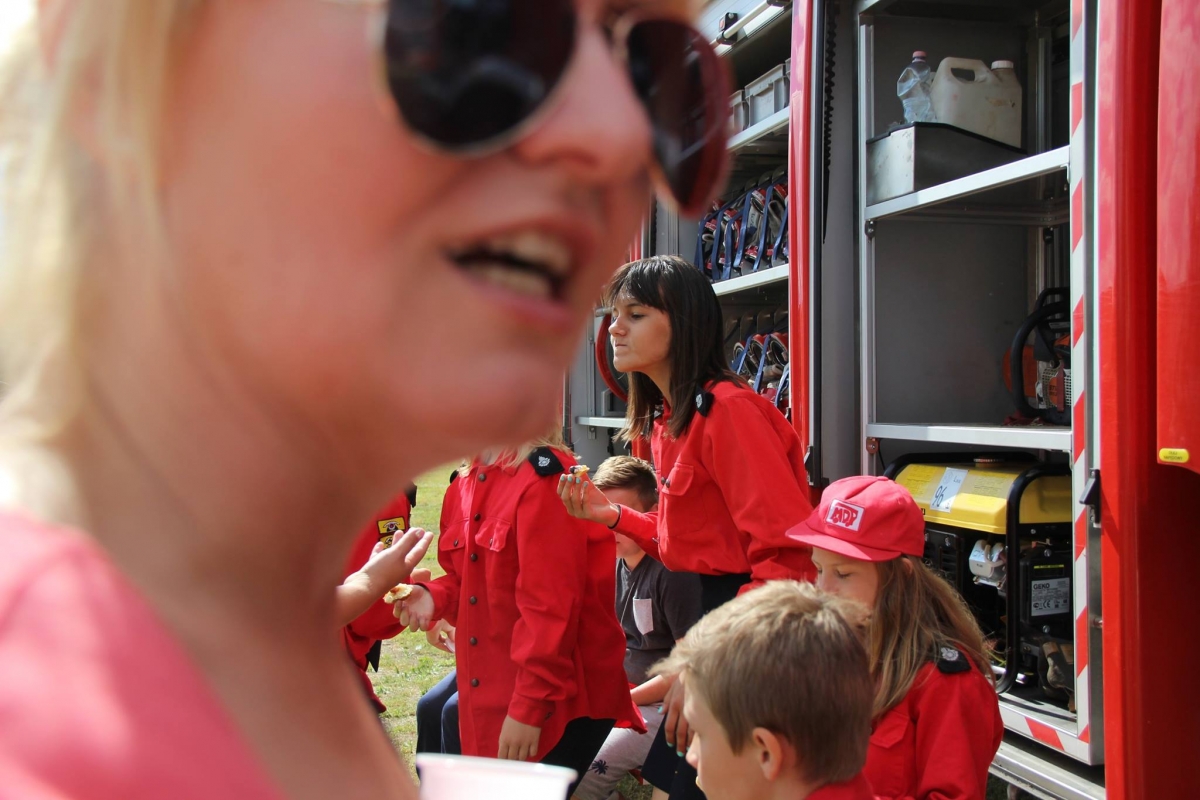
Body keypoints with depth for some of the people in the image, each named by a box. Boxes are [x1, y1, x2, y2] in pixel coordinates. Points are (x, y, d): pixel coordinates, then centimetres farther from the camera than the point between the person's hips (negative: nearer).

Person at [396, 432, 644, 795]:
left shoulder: (545, 479, -18)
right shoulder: (468, 486, 9)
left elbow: (551, 604, -21)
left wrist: (529, 706, -21)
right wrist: (435, 597, -4)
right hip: (491, 697, 8)